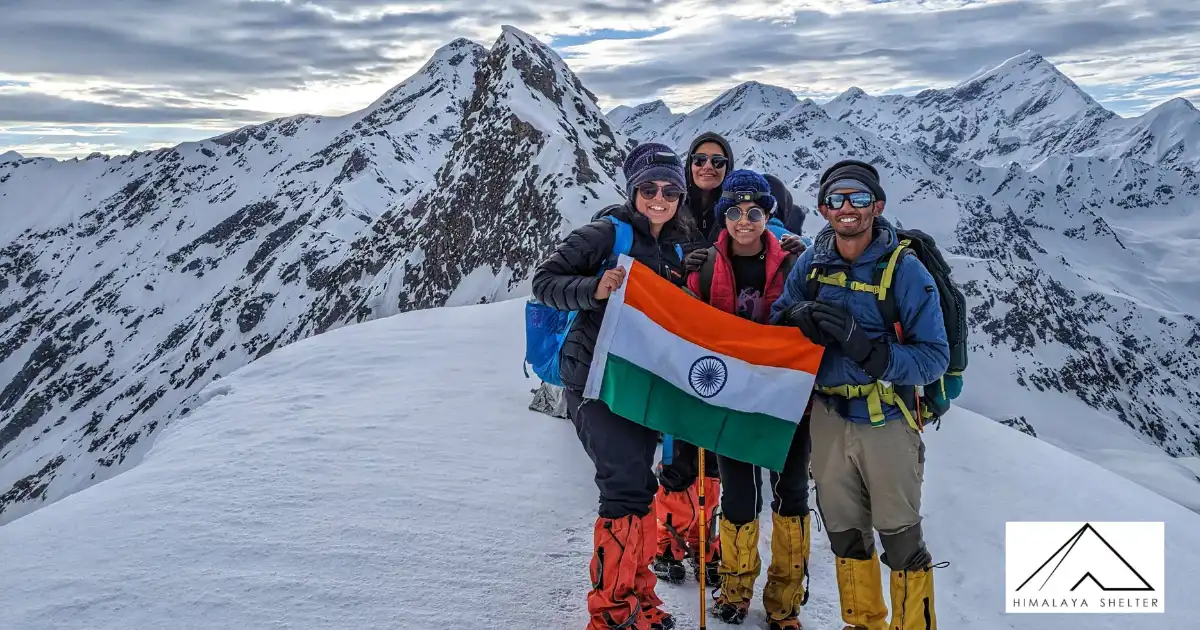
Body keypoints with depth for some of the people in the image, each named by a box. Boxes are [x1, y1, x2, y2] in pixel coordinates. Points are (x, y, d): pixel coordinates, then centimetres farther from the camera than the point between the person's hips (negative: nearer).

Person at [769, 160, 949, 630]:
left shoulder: (906, 270, -13)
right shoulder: (811, 263, 0)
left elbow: (934, 357, -16)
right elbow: (777, 320, 6)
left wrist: (865, 346, -31)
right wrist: (797, 316, -17)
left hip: (887, 420, -4)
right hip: (828, 417, 4)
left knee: (901, 540, 7)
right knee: (844, 533, 18)